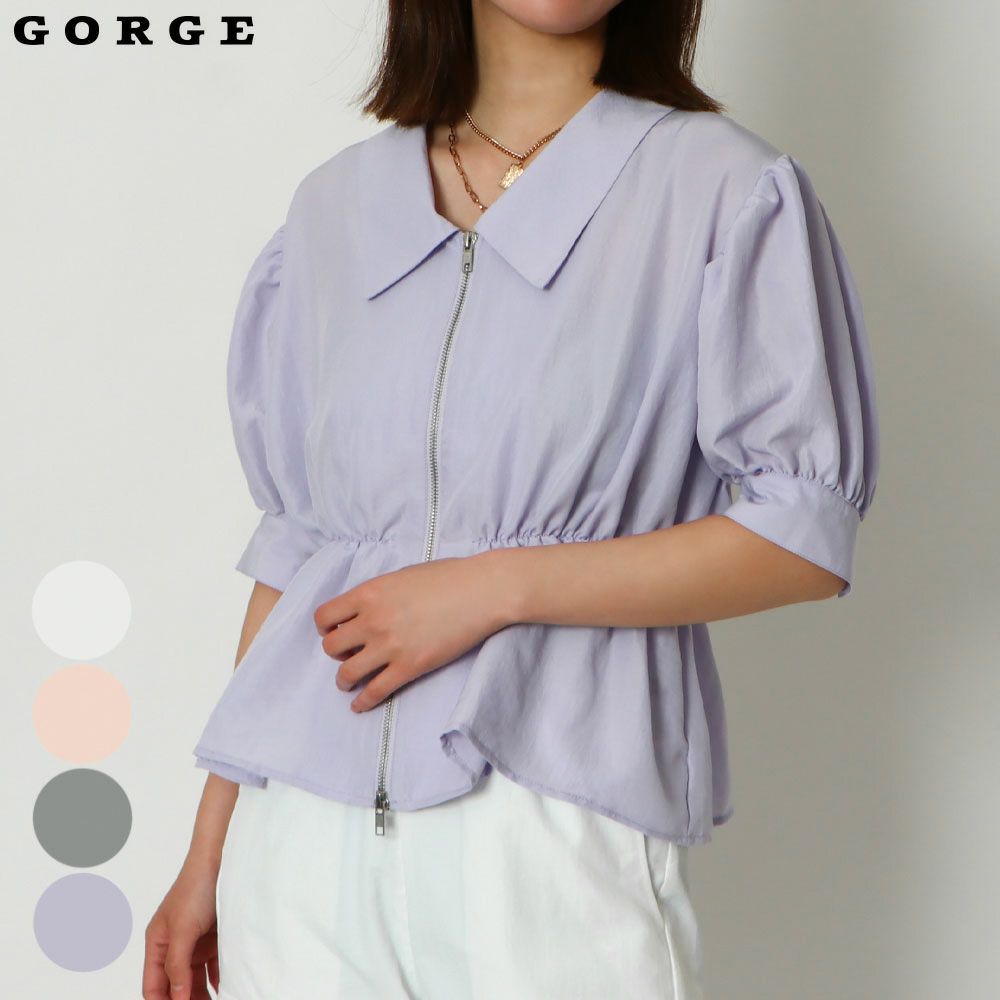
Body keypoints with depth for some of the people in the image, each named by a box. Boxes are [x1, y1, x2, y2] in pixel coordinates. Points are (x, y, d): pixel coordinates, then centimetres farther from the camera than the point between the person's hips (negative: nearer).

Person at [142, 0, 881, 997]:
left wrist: (497, 587, -13)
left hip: (557, 833, -3)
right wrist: (209, 849, 12)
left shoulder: (727, 191, -1)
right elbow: (293, 543, 13)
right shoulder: (334, 205, 12)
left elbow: (808, 532, -6)